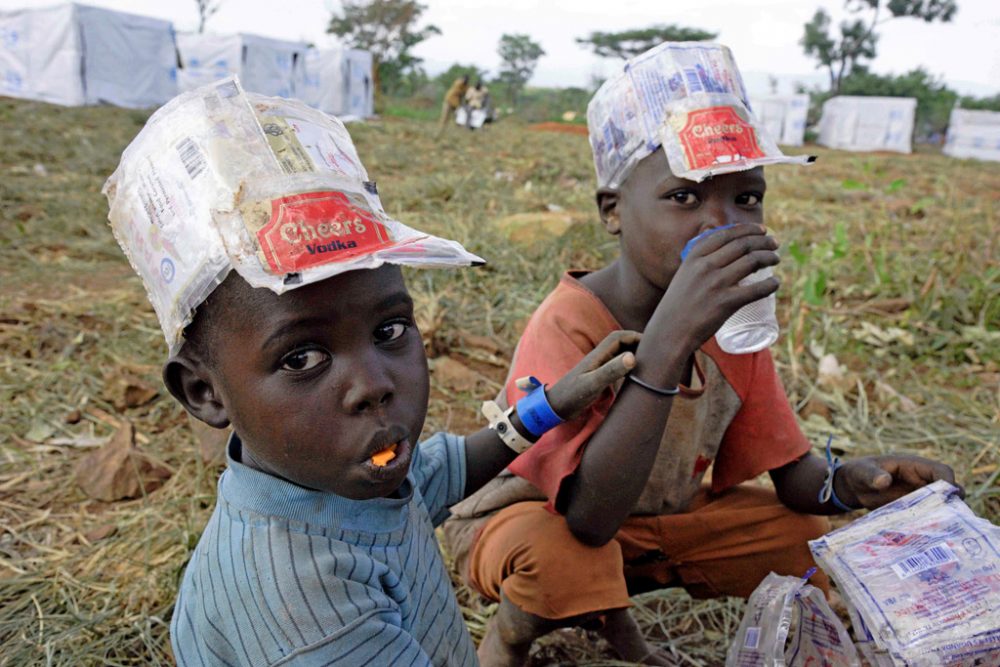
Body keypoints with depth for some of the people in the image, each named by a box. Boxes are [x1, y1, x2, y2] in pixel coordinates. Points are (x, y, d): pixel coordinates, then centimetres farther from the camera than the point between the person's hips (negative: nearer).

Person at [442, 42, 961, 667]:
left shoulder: (731, 315, -11)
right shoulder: (567, 326, -31)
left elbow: (793, 472, -3)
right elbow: (591, 517, -43)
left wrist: (847, 480, -28)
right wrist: (668, 340, -50)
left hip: (661, 513, 6)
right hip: (527, 516, -6)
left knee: (804, 536, -3)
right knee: (562, 558, -37)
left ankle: (616, 608, 13)